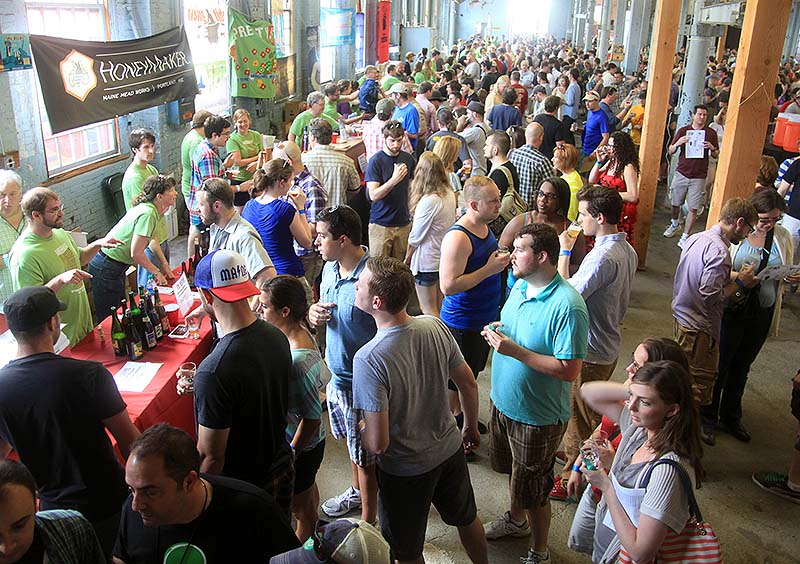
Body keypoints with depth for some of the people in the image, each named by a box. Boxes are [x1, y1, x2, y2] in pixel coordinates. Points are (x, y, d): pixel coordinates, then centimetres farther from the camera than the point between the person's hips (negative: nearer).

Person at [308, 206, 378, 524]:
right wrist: (314, 314, -10)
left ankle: (367, 524, 28)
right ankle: (357, 492, 53)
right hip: (337, 375, 8)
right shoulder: (330, 269, 0)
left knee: (364, 456, 9)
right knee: (350, 442, 28)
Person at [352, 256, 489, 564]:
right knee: (466, 518, 32)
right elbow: (468, 383, -2)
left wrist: (358, 431, -6)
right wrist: (471, 428, 15)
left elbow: (378, 443, -29)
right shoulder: (435, 326, -15)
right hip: (450, 449, 6)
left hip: (405, 469, -5)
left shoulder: (368, 359, -32)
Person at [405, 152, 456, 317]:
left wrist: (407, 257, 0)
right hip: (445, 258, 8)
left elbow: (416, 236, -17)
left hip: (426, 261, -8)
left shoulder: (428, 201, -25)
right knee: (440, 308, 20)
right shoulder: (449, 194, -1)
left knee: (429, 311, 4)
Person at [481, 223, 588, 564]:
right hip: (504, 401, 8)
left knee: (531, 489, 10)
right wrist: (498, 331, -5)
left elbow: (569, 370, -29)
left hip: (538, 416, -8)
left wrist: (514, 350, -31)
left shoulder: (567, 306, -28)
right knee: (513, 471, 29)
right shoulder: (520, 286, -1)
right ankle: (516, 521, 55)